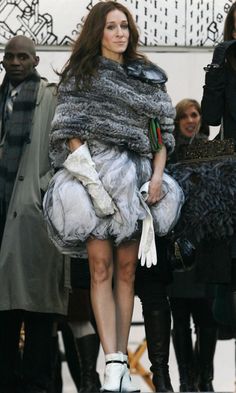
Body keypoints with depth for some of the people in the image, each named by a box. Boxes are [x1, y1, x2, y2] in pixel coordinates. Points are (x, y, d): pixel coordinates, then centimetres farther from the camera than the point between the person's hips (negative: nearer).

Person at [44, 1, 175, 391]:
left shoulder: (147, 75, 16)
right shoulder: (81, 72, 9)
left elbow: (163, 128, 13)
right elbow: (70, 126, 0)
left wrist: (157, 175, -1)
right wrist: (88, 173, -12)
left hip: (135, 177, 3)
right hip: (94, 170, -3)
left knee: (126, 269, 1)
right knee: (101, 265, -12)